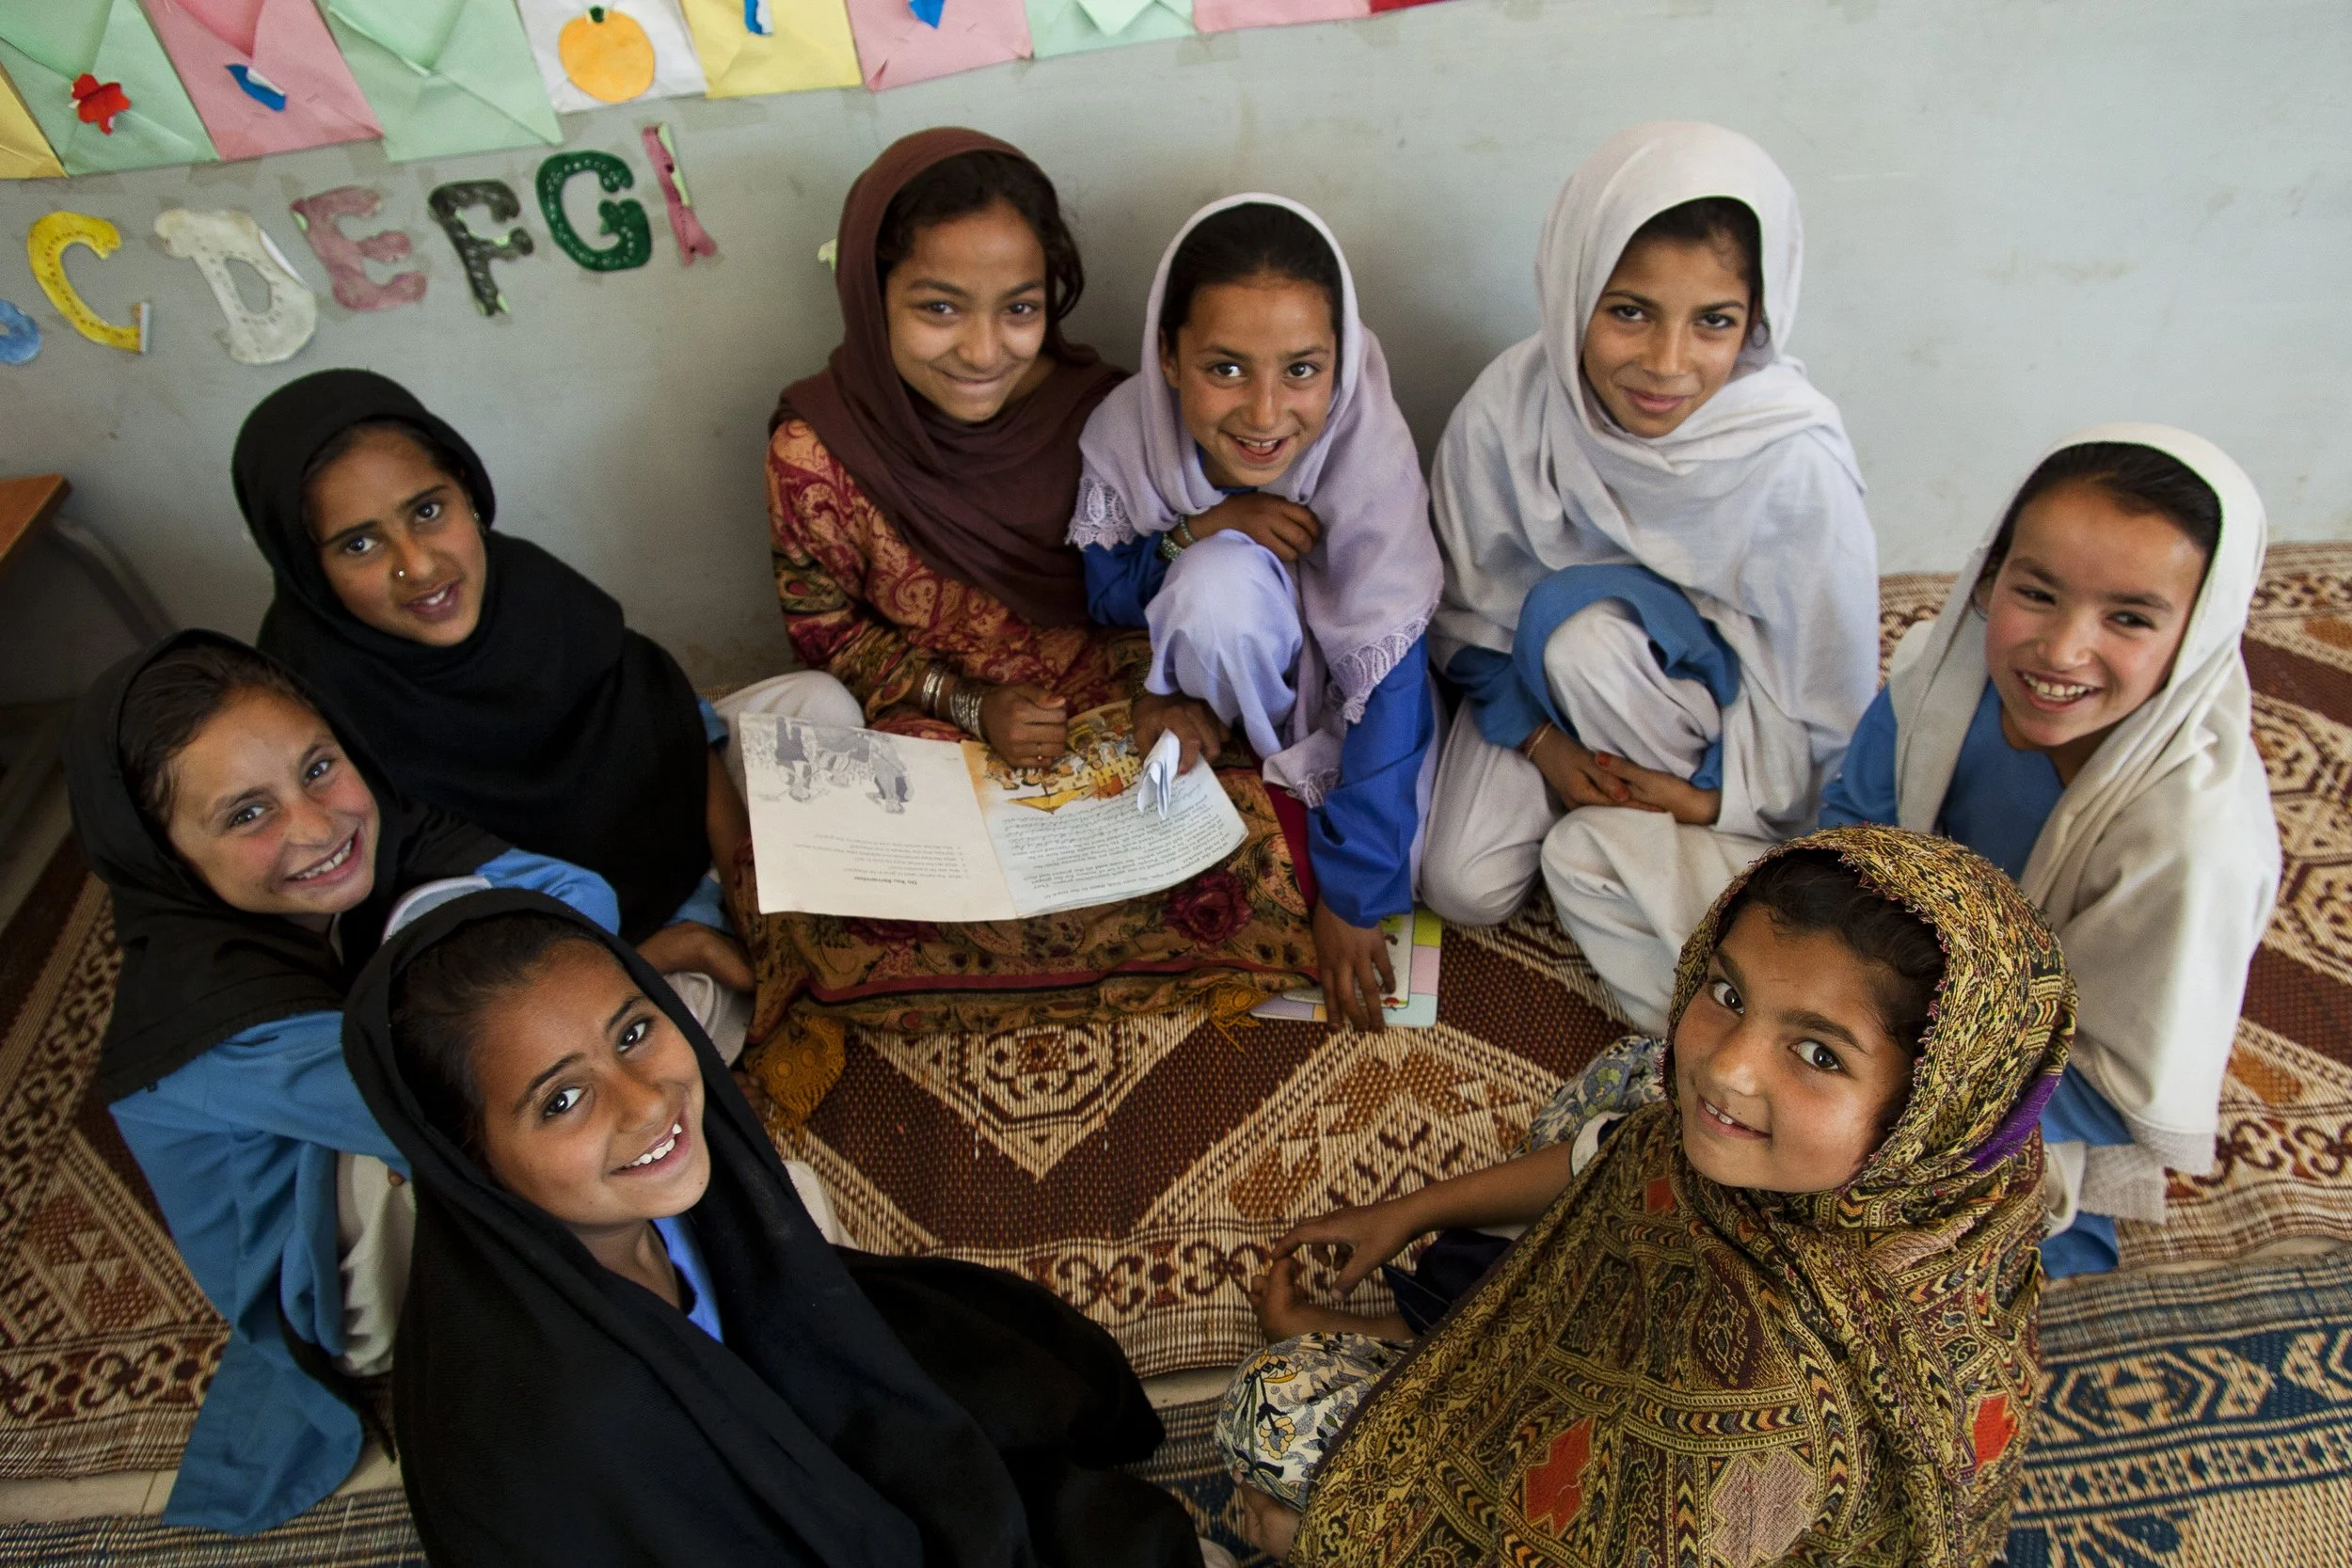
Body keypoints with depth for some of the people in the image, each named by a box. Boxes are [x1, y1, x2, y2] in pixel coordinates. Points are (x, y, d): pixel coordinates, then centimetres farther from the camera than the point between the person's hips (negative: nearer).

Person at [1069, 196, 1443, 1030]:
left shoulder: (1370, 449, -30)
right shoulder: (1125, 430, -23)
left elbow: (1389, 680, -29)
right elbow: (1104, 599, -8)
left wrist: (1351, 895, -28)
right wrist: (1196, 533, -31)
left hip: (1334, 673, -1)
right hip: (1209, 666, 1)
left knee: (1397, 857, -29)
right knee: (1222, 573, -35)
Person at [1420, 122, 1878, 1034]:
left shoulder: (1797, 465, -28)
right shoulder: (1509, 408, -22)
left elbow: (1833, 719, -15)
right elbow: (1468, 608, -6)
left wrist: (1720, 798, -19)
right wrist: (1540, 739, -14)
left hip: (1724, 699, -1)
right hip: (1544, 681, 2)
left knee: (1586, 630, -33)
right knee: (1462, 887, -14)